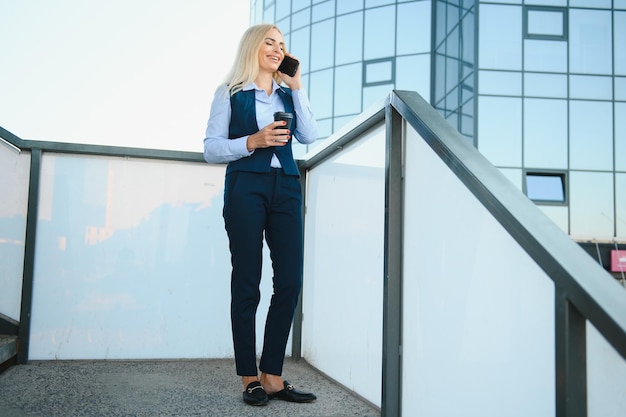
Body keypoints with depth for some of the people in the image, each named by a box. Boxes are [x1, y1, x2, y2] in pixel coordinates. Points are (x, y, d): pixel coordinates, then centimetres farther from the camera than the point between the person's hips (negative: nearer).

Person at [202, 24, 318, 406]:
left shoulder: (288, 93, 18)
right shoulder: (231, 93, 8)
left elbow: (310, 136, 3)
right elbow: (211, 149, 2)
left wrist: (297, 85, 3)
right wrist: (253, 141, -12)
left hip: (286, 188, 4)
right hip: (246, 187, -4)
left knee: (290, 281, -2)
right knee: (247, 283, -1)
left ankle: (273, 376, 8)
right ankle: (250, 378, 9)